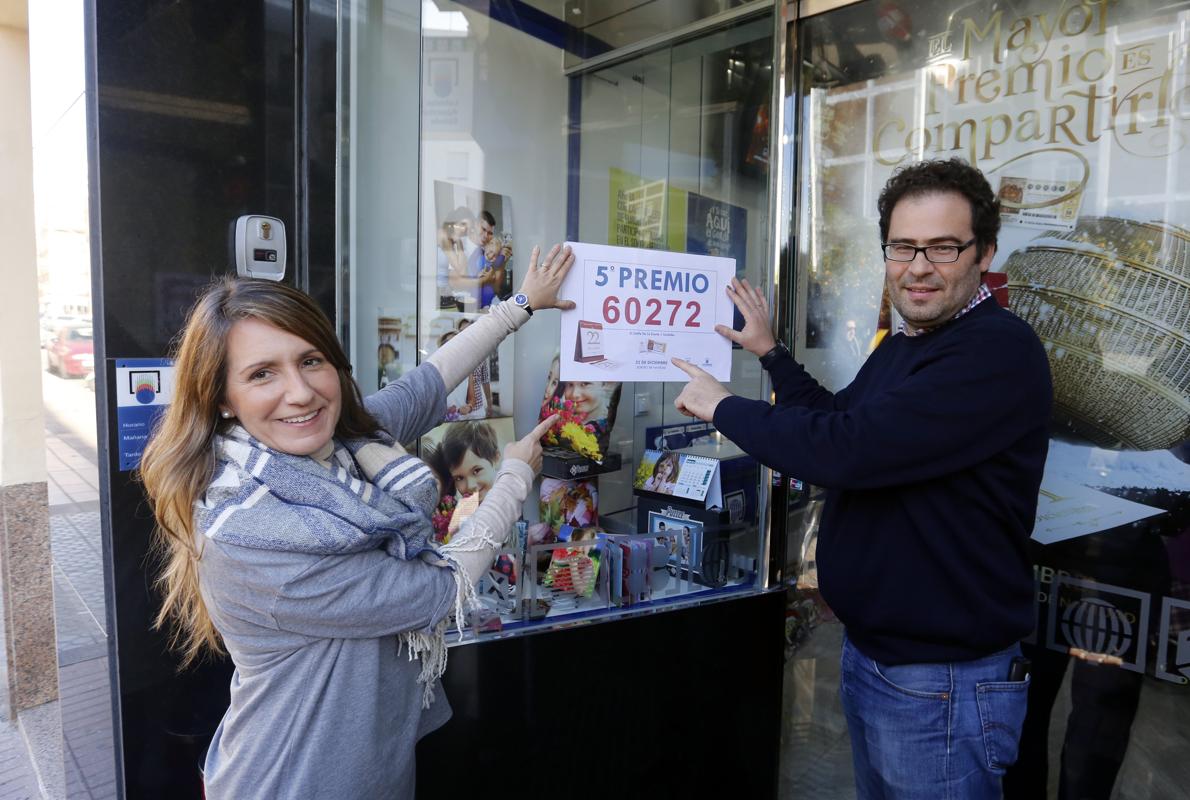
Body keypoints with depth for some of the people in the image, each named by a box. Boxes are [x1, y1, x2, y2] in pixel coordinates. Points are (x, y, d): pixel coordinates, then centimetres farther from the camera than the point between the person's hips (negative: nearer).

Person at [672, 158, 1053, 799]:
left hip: (940, 689, -8)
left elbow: (847, 451, -31)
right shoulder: (901, 348, 9)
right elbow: (838, 423, 22)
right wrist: (770, 351, 17)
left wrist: (724, 407, -17)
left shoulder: (1000, 350, -22)